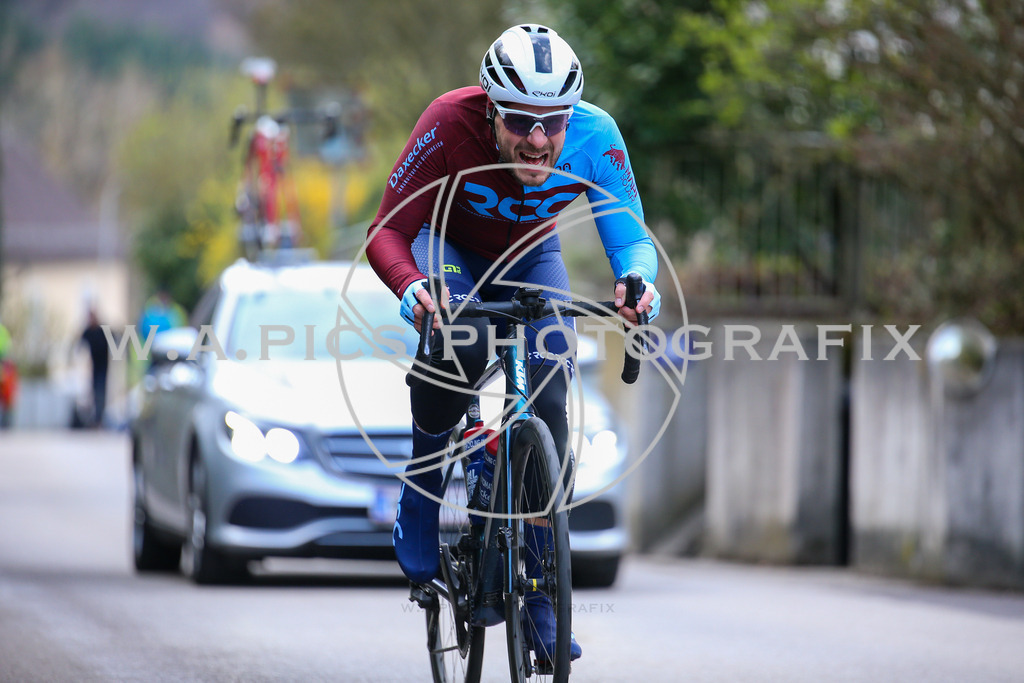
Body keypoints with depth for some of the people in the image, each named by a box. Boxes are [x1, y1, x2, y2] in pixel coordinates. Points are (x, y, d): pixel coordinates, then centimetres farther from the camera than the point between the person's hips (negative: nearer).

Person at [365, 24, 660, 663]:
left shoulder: (593, 136, -31)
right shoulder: (450, 124, -36)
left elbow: (630, 233, -30)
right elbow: (387, 231, -33)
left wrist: (638, 280, -54)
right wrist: (412, 288, -54)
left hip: (532, 259, 2)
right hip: (451, 250, -2)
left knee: (548, 405, -17)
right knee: (460, 344, -35)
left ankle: (539, 598, -5)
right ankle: (419, 497, -11)